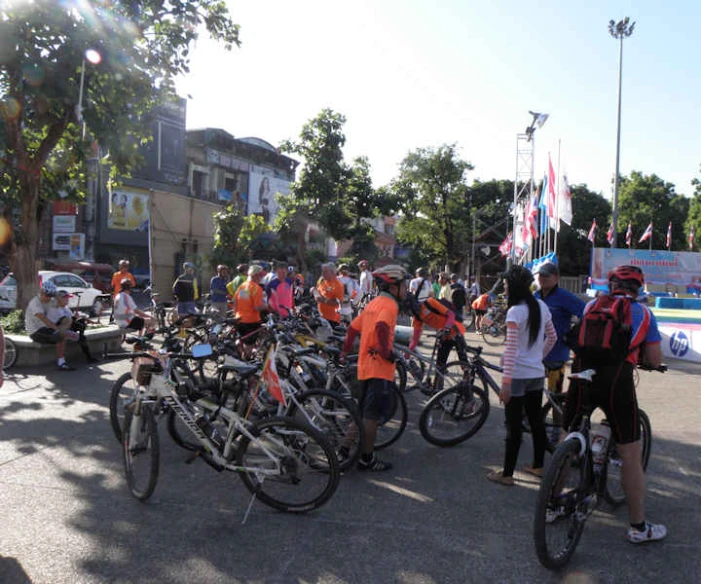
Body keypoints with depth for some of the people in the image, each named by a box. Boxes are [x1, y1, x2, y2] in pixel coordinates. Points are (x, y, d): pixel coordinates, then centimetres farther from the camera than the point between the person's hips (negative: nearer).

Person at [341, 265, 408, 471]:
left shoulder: (373, 303, 16)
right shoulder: (389, 304, -12)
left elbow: (353, 328, 19)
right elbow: (381, 327, -31)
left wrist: (345, 351, 25)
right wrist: (386, 352, -23)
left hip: (365, 366, 9)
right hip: (380, 368, -9)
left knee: (364, 412, 19)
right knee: (373, 415, -1)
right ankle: (367, 458, 7)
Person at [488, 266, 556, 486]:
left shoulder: (515, 312, -18)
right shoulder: (541, 307, 4)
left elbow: (511, 349, -21)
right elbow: (552, 338, 15)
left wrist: (505, 382, -19)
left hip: (518, 376, -7)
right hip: (537, 374, 7)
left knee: (513, 425, 0)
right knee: (536, 421, 18)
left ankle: (507, 474, 10)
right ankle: (538, 466, 31)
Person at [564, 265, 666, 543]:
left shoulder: (592, 305, 16)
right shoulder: (644, 313, 11)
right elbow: (655, 361, 9)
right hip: (617, 379, -3)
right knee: (630, 455, 8)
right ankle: (638, 526, 18)